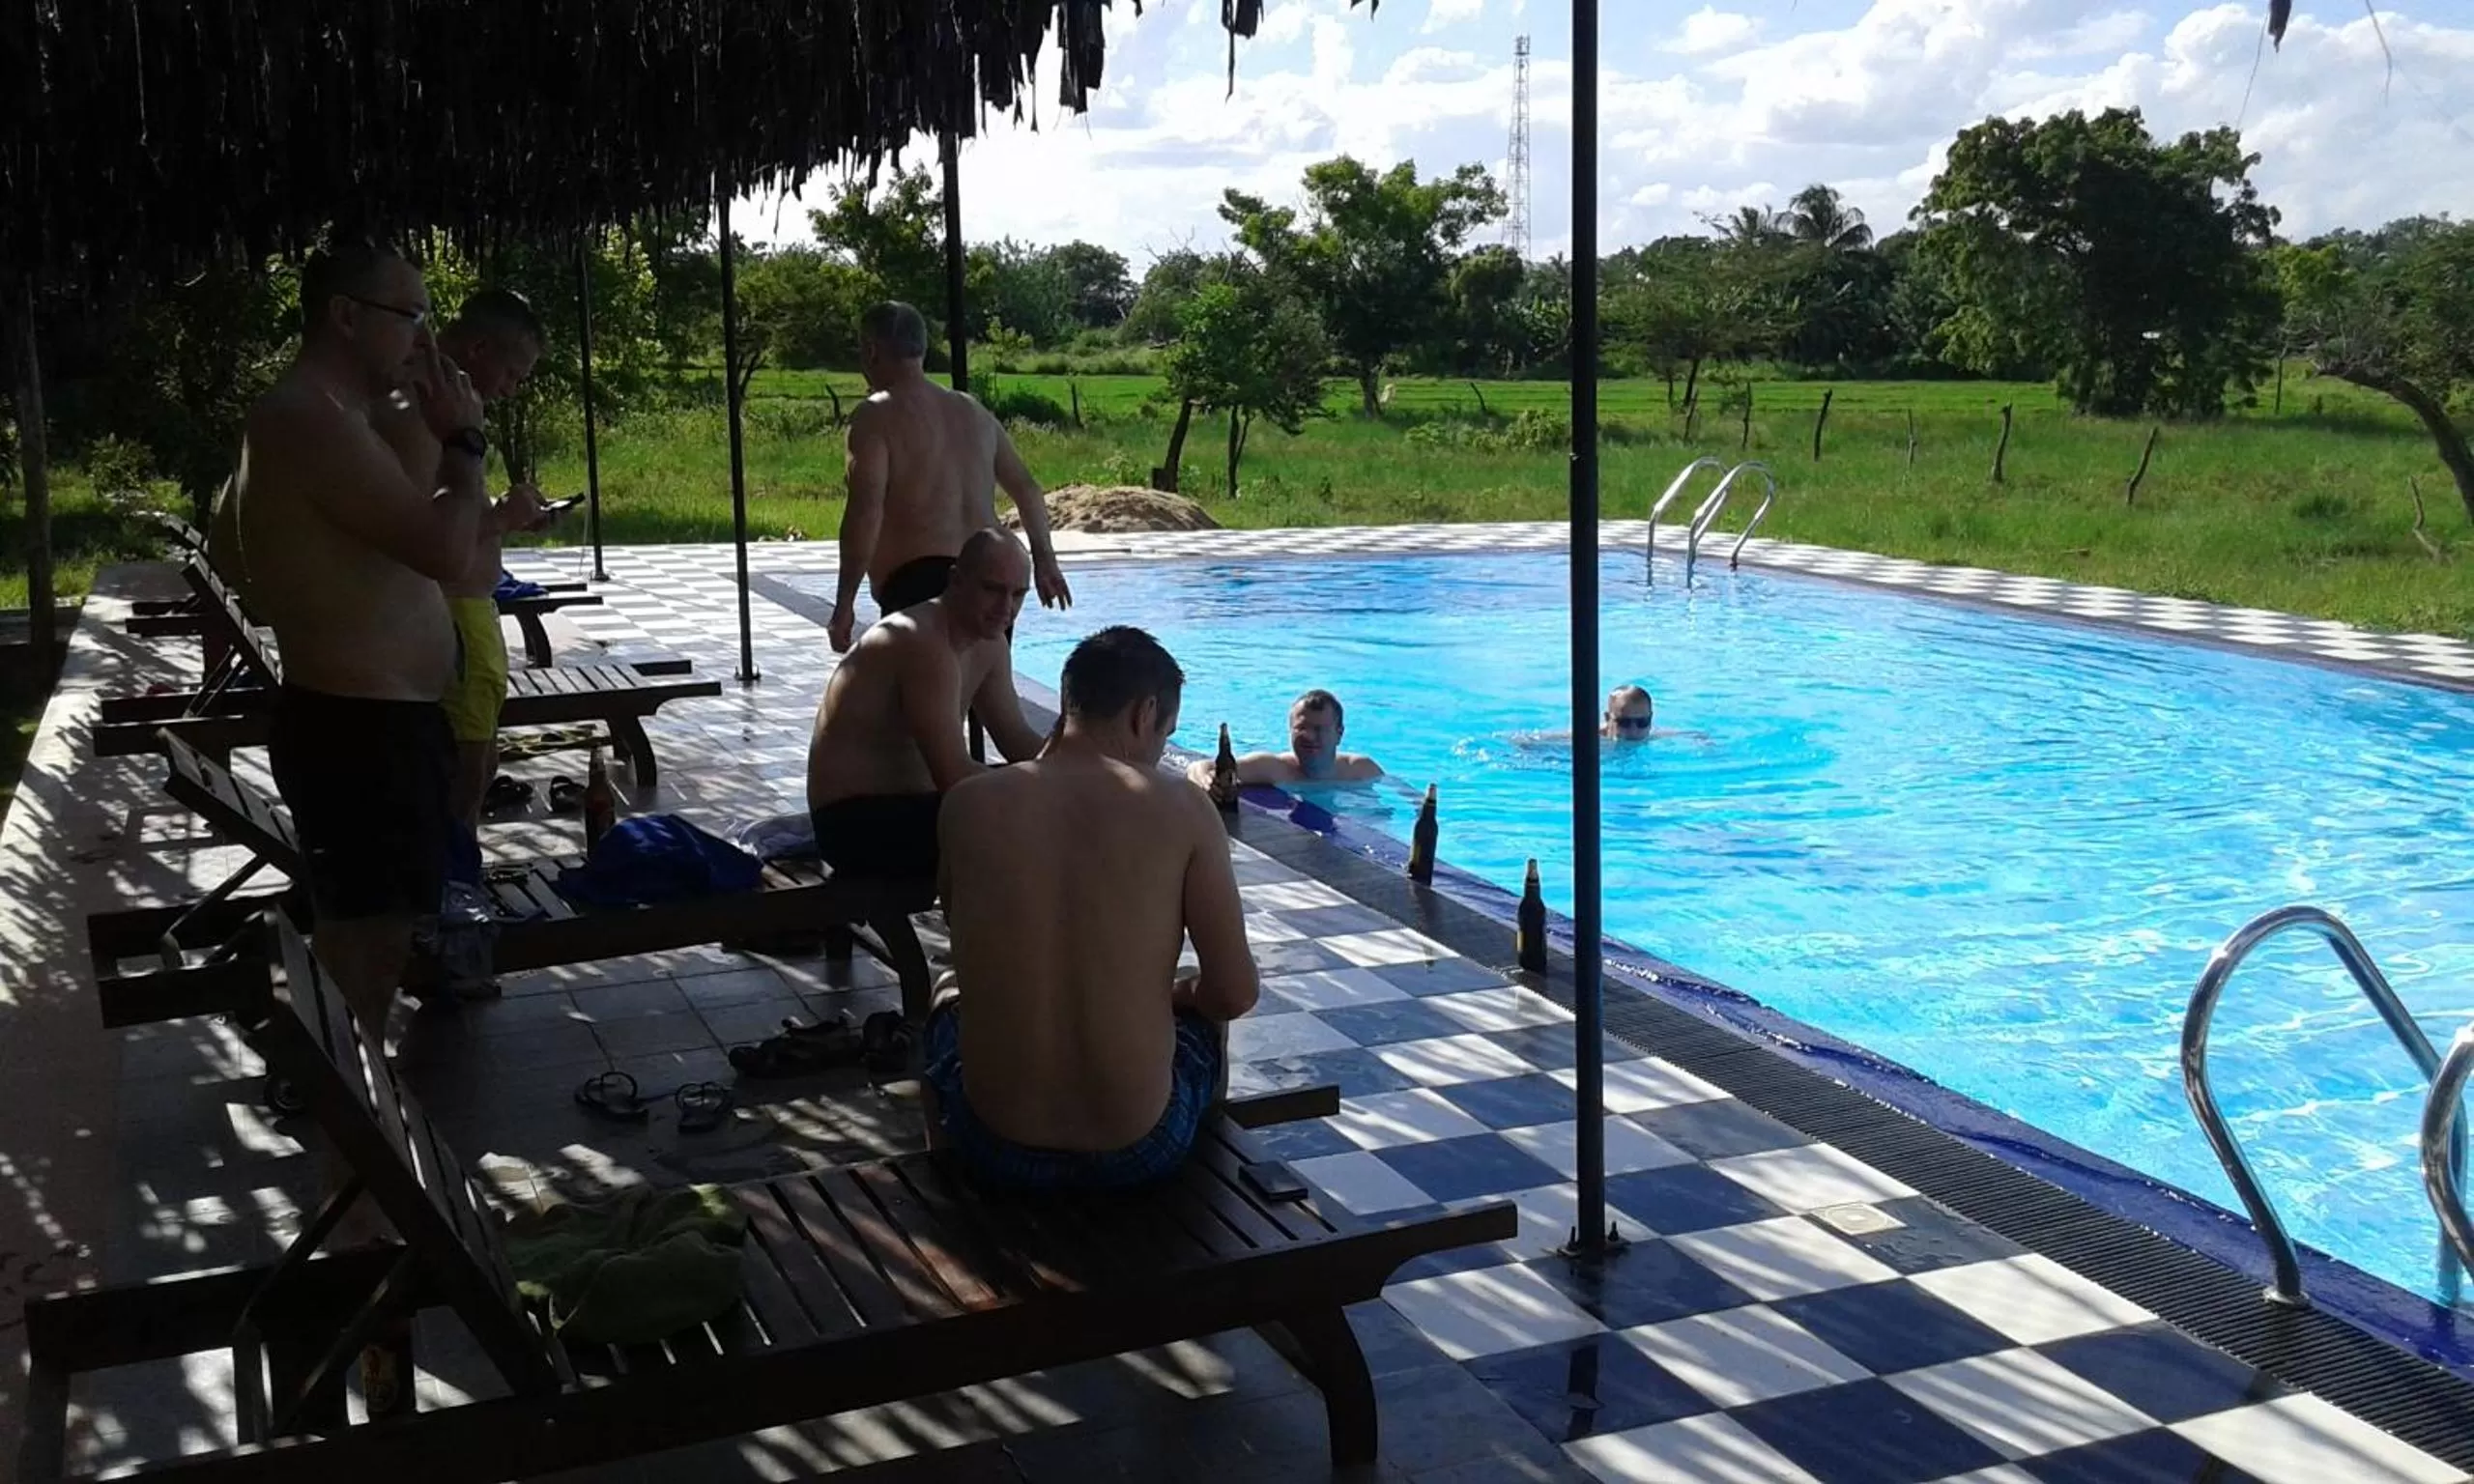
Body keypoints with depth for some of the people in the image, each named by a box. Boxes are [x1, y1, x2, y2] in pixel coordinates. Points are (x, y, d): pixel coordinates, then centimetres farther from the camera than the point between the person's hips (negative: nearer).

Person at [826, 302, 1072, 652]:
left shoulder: (877, 415, -4)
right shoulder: (973, 411, 17)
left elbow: (866, 511, -15)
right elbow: (1027, 488, 24)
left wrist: (844, 605, -13)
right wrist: (1044, 559, 35)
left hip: (919, 582, -7)